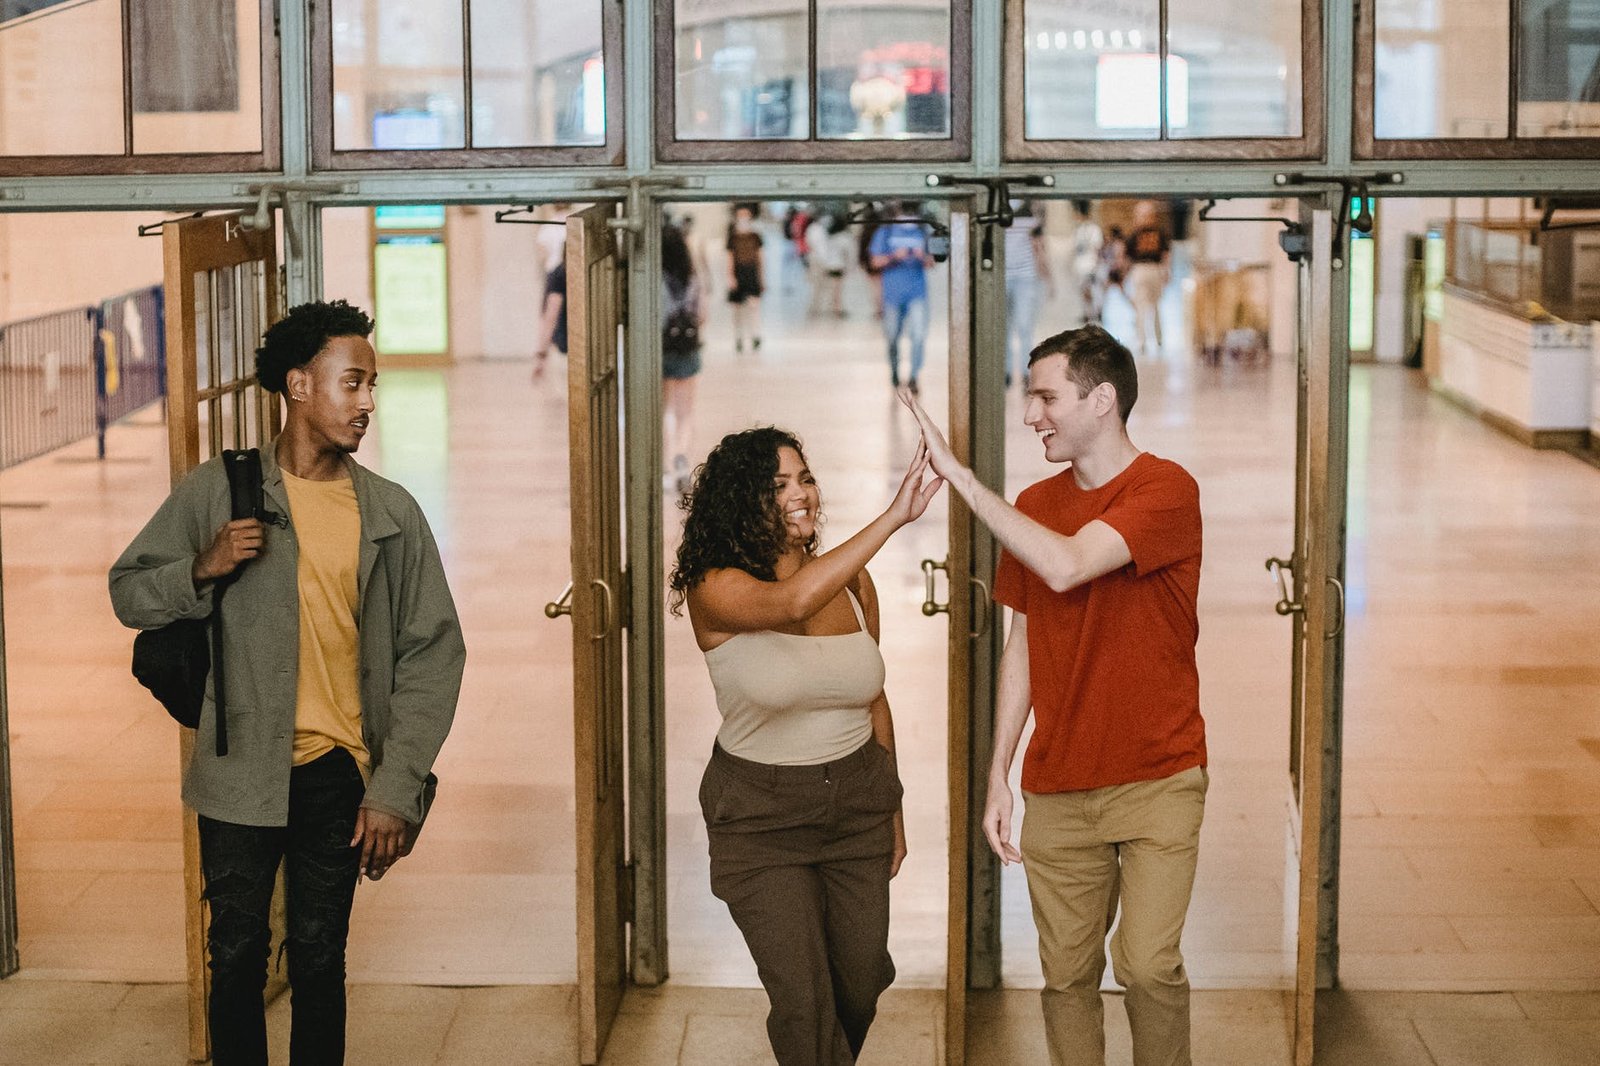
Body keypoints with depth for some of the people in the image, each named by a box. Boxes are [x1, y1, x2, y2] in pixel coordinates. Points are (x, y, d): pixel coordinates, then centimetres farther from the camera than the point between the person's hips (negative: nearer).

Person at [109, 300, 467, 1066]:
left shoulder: (392, 514, 2)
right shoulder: (216, 491, -1)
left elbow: (431, 655, 2)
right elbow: (129, 594, 5)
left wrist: (396, 790, -5)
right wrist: (204, 569, -16)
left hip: (339, 778, 1)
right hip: (241, 773, -1)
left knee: (319, 966, 8)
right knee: (237, 959, 7)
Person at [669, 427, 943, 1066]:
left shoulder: (853, 585, -2)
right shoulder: (715, 589, -18)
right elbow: (793, 602, -41)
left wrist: (893, 809, 16)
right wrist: (894, 517, -44)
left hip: (857, 803, 5)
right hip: (761, 815, -4)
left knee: (861, 984, 14)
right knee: (803, 1000, -9)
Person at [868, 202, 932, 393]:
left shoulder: (921, 232, 8)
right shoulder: (885, 232, 3)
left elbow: (930, 261, 11)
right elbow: (876, 262, 0)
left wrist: (923, 257, -11)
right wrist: (895, 257, -17)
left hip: (917, 291, 1)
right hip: (893, 291, 0)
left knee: (919, 334, -12)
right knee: (893, 336, 9)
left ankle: (913, 376, -7)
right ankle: (894, 371, 32)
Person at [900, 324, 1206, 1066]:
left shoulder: (1166, 490, -11)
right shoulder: (1034, 505, 8)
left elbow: (1066, 565, -27)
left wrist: (957, 473, -21)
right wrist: (998, 777, 9)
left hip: (1157, 780, -5)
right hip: (1057, 788, 5)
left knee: (1147, 963, -14)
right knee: (1067, 974, 5)